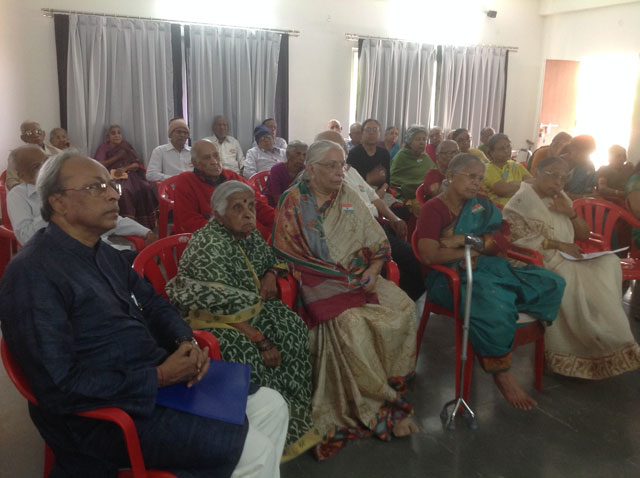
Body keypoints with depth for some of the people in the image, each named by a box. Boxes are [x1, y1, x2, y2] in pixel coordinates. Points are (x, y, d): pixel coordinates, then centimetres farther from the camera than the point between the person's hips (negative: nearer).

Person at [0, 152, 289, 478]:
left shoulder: (104, 254, 11)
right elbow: (60, 389, -24)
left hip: (158, 380, 9)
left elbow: (153, 305, 18)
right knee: (254, 451, -15)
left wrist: (185, 341, -4)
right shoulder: (33, 273, -19)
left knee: (270, 404, 5)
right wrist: (158, 377, -22)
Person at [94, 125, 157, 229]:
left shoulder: (126, 147, 21)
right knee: (124, 191, -39)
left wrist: (124, 168, -11)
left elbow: (137, 164, 10)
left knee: (145, 187, -31)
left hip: (130, 175, 2)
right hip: (113, 177, -2)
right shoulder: (103, 148, 16)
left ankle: (145, 223, -28)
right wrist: (117, 157, -3)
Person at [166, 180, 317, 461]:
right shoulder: (209, 246, -24)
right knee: (243, 350, -33)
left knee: (291, 325, -15)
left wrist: (270, 275, -3)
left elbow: (271, 259, 21)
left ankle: (295, 407, -6)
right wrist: (262, 341, -29)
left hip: (247, 306, 8)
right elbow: (225, 309, -29)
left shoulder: (248, 233, 0)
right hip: (207, 316, -8)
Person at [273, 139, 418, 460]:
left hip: (359, 276, 5)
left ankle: (392, 383, -6)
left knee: (402, 307, -20)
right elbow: (290, 252, -7)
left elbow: (379, 243, 12)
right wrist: (346, 277, -13)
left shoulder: (349, 198, 13)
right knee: (352, 321, -32)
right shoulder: (294, 202, 0)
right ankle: (381, 406, -14)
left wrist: (372, 271, -9)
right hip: (318, 282, -4)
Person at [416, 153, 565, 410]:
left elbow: (503, 239, 2)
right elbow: (429, 255, -18)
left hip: (489, 267, 7)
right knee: (494, 302, -36)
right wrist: (473, 251, -9)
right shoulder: (433, 209, -3)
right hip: (452, 276, -7)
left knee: (552, 284, -8)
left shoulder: (482, 205, 16)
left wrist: (467, 240, -14)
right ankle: (501, 371, -14)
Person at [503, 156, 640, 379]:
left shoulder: (561, 199, 18)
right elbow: (515, 235, -20)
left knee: (610, 262, -17)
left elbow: (584, 235, 17)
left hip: (566, 261, 8)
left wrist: (570, 213, -3)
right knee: (586, 284, -27)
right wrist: (556, 244, -19)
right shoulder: (522, 200, -5)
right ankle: (612, 347, -10)